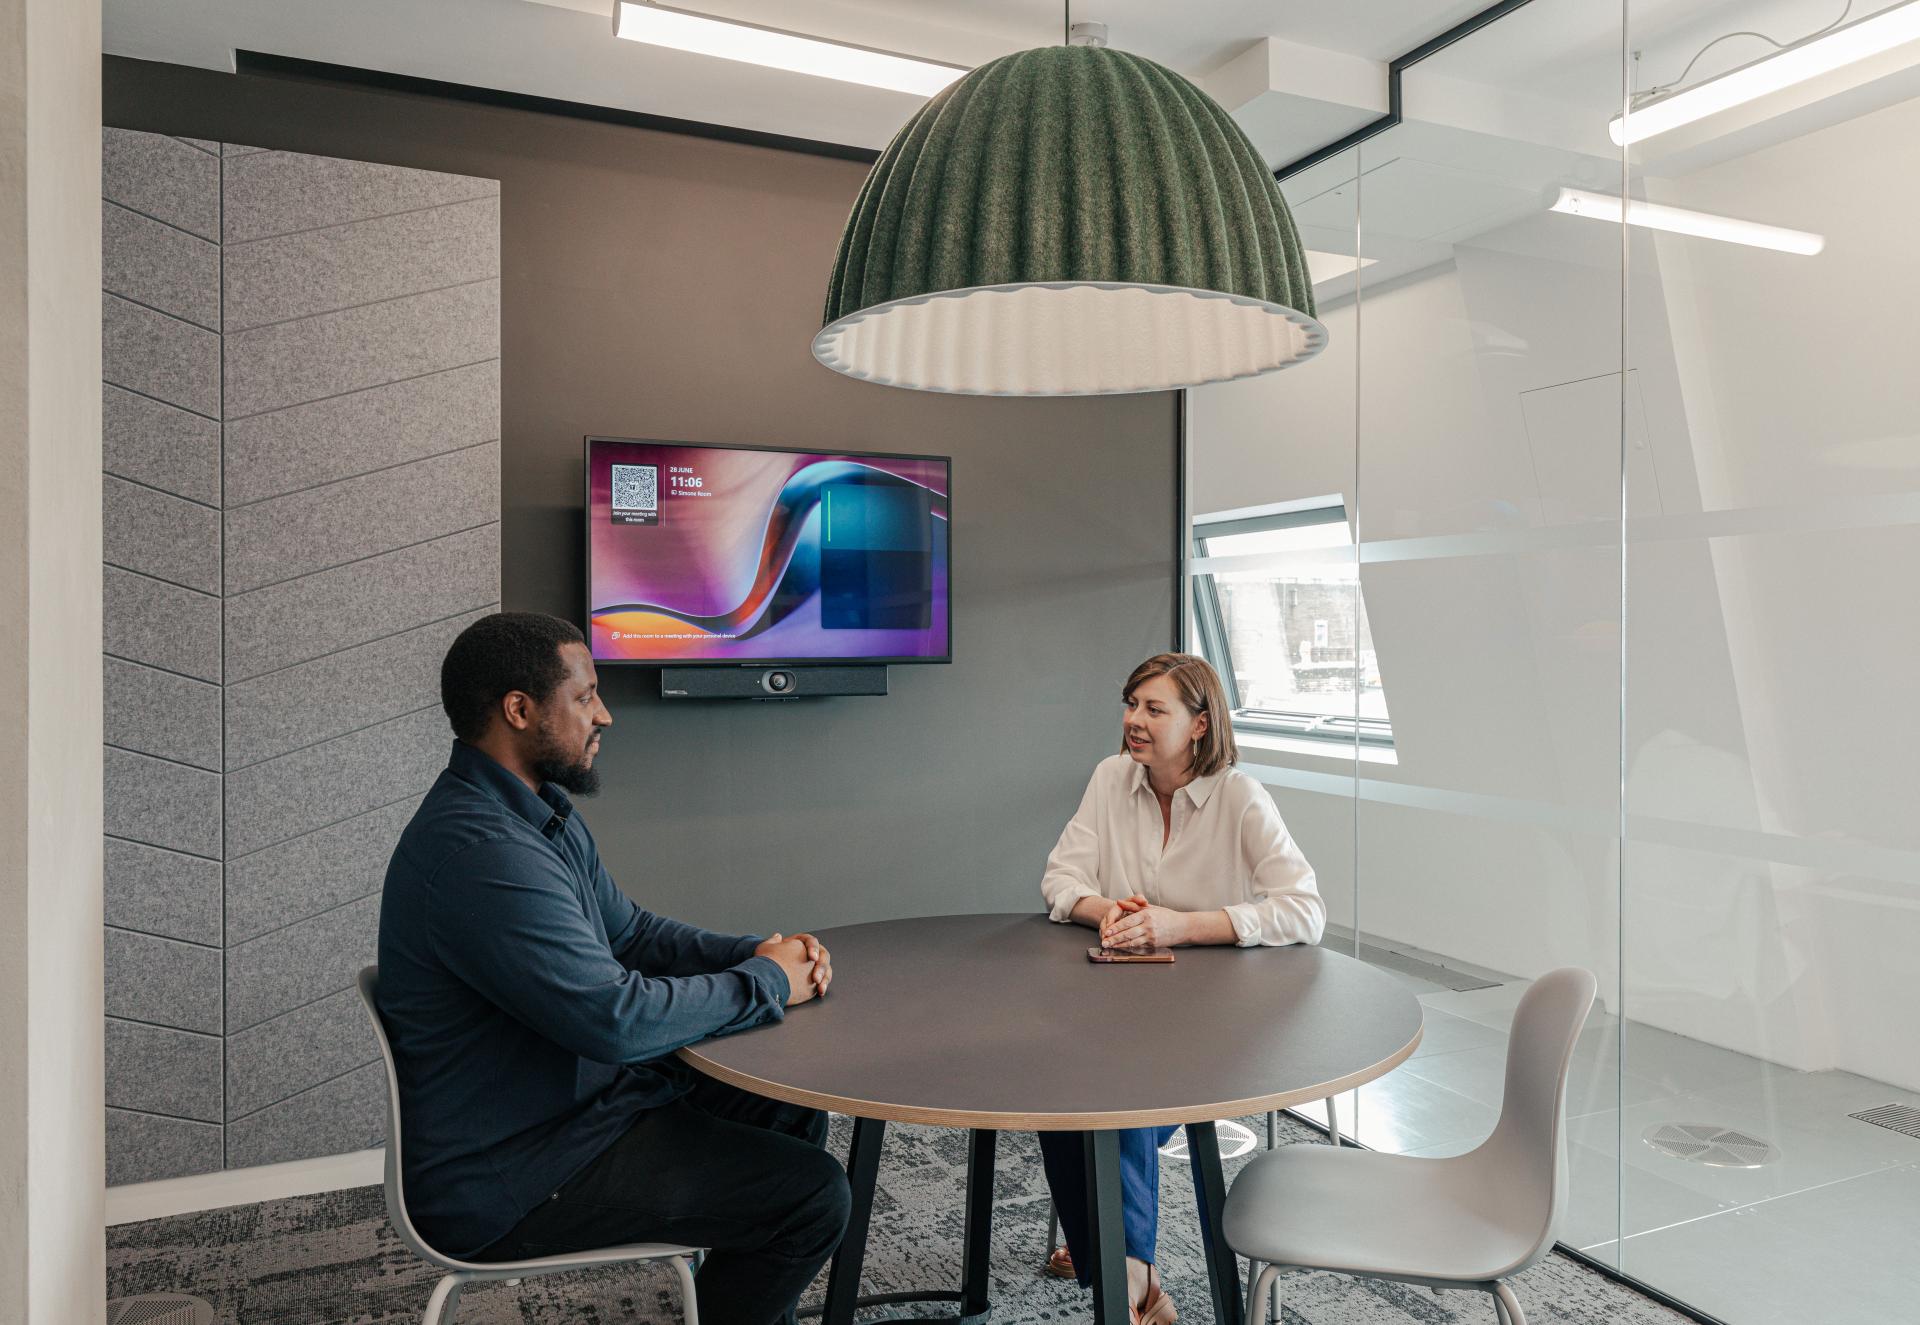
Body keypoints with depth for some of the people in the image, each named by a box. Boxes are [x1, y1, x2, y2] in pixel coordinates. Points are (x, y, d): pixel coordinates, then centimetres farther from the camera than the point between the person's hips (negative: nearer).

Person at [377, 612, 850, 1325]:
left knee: (792, 1110, 12)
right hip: (505, 1177, -10)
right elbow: (615, 1018, -31)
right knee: (811, 1194, -13)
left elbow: (630, 931, 15)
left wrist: (758, 953, -2)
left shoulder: (545, 813, 6)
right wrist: (765, 983, -15)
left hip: (571, 1098, 10)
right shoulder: (478, 850, -28)